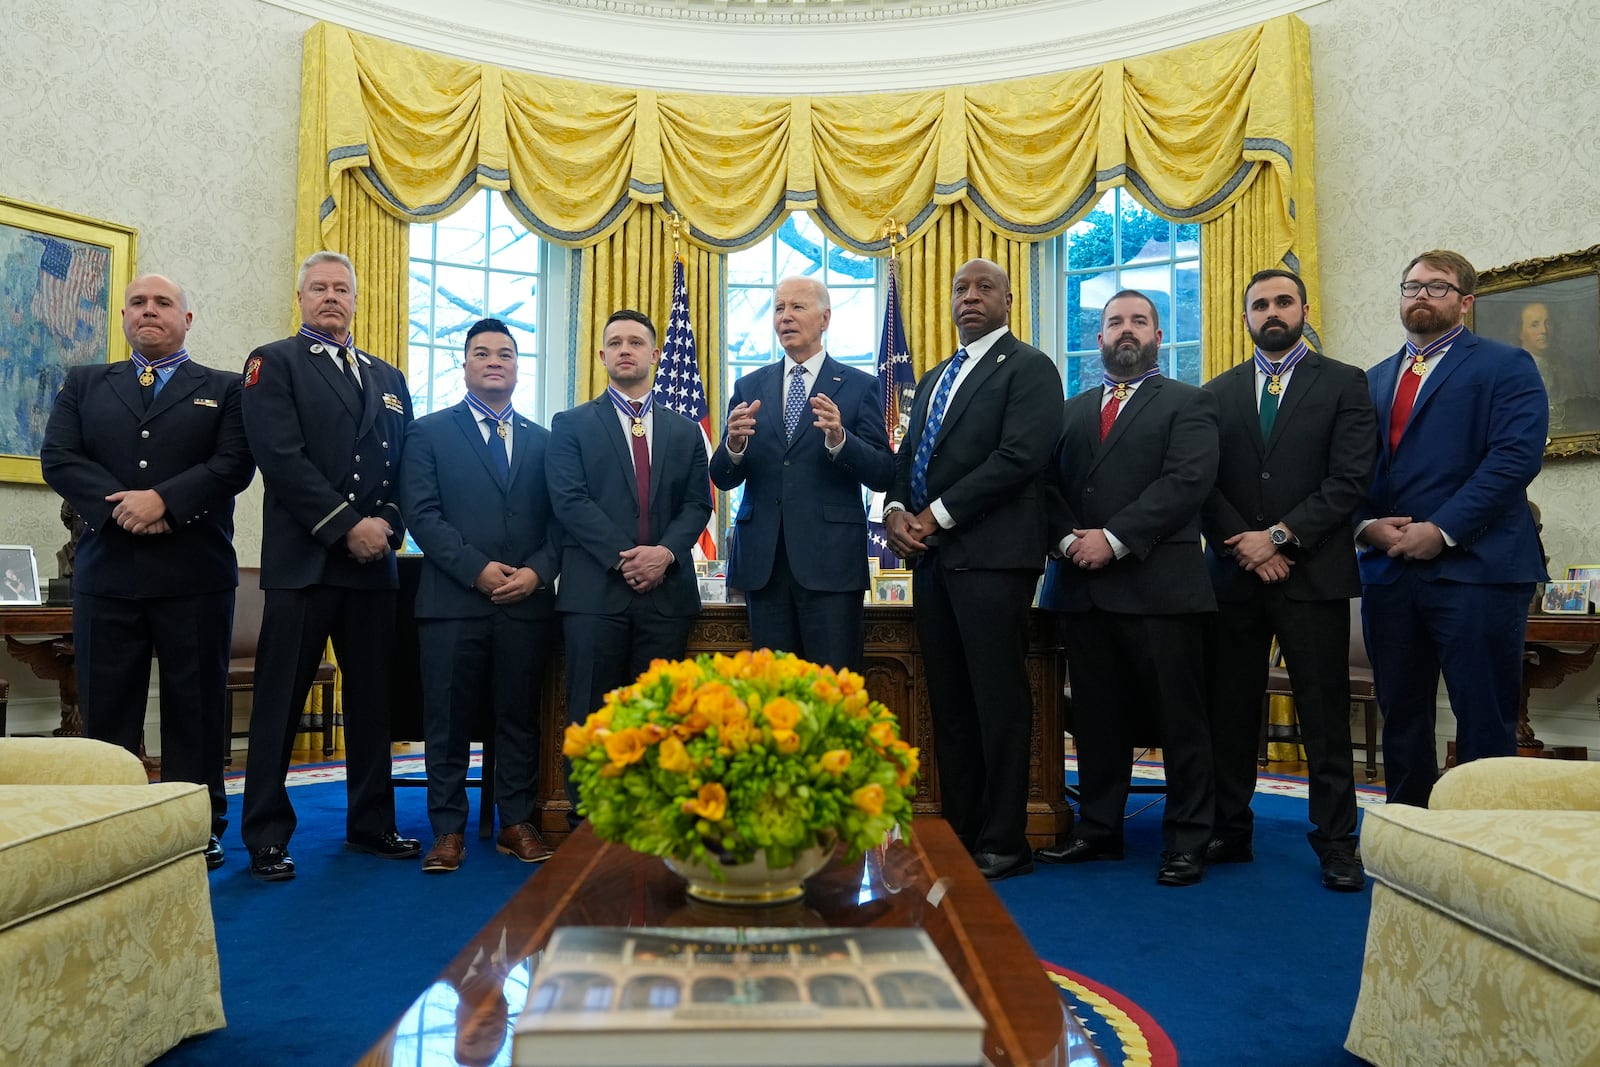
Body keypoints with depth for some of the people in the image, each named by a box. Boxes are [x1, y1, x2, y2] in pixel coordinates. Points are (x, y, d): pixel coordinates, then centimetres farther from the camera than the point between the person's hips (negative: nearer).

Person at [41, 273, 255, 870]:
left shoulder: (224, 391, 9)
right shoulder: (83, 385, 16)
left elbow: (235, 464, -5)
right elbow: (57, 458, 2)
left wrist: (163, 500, -17)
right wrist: (120, 508, -13)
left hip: (195, 573, -2)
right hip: (106, 570, 2)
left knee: (196, 708, 4)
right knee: (105, 710, 7)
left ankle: (200, 827, 12)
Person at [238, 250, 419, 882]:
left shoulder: (388, 379, 19)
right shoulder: (274, 363, 3)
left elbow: (405, 467, 13)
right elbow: (281, 456, -11)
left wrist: (386, 525, -5)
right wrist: (347, 526, -15)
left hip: (373, 563, 5)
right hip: (302, 562, -5)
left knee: (371, 699, 10)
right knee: (280, 703, 1)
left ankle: (371, 824, 21)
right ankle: (267, 836, 12)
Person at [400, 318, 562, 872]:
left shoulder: (542, 440, 15)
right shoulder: (429, 432, 7)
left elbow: (557, 519, 9)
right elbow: (422, 514, -4)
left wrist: (537, 571, -8)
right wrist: (478, 569, -14)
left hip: (527, 603, 2)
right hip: (453, 601, -2)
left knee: (519, 718, 9)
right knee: (449, 722, 4)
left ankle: (517, 824, 19)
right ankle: (448, 830, 15)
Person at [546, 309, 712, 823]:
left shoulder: (685, 431, 17)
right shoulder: (571, 425, 9)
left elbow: (697, 504, 8)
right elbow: (570, 501, -4)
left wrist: (666, 552, -11)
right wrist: (624, 557, -14)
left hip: (667, 589, 3)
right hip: (596, 589, -2)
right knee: (592, 716, 1)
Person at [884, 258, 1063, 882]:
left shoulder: (1028, 368, -1)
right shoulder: (935, 377, 24)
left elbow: (1020, 456, -15)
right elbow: (908, 456, 20)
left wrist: (936, 516, -14)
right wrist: (896, 511, -1)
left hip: (991, 554, -7)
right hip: (932, 555, 8)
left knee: (998, 701, -4)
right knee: (948, 702, 10)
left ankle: (1002, 845, 6)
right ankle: (959, 834, 18)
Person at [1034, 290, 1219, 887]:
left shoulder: (1189, 404, 6)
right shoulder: (1073, 411, 20)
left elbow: (1188, 480, -10)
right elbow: (1048, 484, 10)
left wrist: (1115, 539, -17)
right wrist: (1069, 538, -9)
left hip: (1159, 584, -4)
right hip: (1083, 586, 4)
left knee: (1180, 719, 1)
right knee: (1096, 718, 11)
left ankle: (1186, 841, 12)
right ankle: (1098, 831, 22)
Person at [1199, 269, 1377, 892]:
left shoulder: (1344, 384, 5)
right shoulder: (1217, 393, 12)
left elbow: (1349, 479, -6)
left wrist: (1279, 536, -13)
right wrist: (1247, 548, -8)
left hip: (1312, 573, -2)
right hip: (1234, 575, 3)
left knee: (1324, 714, 2)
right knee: (1230, 711, 7)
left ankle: (1336, 841, 12)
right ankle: (1230, 831, 18)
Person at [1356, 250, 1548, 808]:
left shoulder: (1506, 366, 3)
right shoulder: (1374, 380, 19)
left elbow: (1516, 456, -11)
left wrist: (1442, 530, -17)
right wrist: (1366, 525, -5)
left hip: (1474, 567, -5)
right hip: (1389, 570, 5)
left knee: (1485, 720, -1)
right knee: (1401, 715, 11)